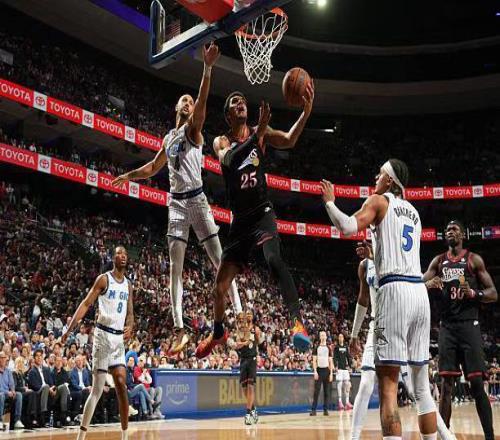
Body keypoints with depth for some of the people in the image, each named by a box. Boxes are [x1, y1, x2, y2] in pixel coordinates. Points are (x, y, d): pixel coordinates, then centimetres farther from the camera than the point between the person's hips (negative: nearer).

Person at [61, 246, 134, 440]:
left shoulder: (128, 285, 14)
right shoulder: (104, 279, -4)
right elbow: (86, 304, -8)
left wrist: (130, 327, -6)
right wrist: (69, 328, -16)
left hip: (119, 337, 6)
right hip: (104, 334, -6)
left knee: (122, 385, 3)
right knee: (97, 389, -8)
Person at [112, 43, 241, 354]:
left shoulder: (193, 127, 2)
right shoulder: (168, 138, 20)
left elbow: (203, 100, -17)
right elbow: (154, 168, 34)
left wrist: (208, 68, -30)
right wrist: (128, 176, 37)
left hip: (196, 199, -5)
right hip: (176, 202, 6)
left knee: (219, 259, -7)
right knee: (175, 265, -2)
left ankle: (239, 314, -3)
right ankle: (180, 330, -2)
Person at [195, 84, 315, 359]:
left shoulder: (260, 132, 2)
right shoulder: (221, 141, 4)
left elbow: (288, 141, -17)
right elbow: (230, 160, -20)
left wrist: (306, 113, -34)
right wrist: (257, 134, -33)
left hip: (262, 212, -3)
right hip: (239, 219, 3)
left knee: (274, 259, -34)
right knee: (220, 283, 10)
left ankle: (297, 320, -40)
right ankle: (218, 332, 35)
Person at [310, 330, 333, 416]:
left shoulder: (328, 348, 9)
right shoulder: (316, 348, 3)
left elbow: (331, 361, 9)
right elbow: (314, 360, -1)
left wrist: (331, 373, 0)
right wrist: (315, 371, -11)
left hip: (326, 370, 2)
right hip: (319, 370, -2)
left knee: (327, 391, 3)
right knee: (316, 391, -5)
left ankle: (325, 409, 8)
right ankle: (313, 410, -3)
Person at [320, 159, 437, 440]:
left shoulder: (380, 200, 5)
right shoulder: (413, 211, 25)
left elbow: (347, 227, -10)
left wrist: (329, 201, 5)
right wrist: (373, 254, 40)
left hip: (395, 289, -7)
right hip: (420, 290, 7)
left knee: (388, 383, -9)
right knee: (422, 383, 13)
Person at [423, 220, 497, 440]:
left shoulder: (474, 259, 3)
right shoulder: (438, 261, 13)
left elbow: (493, 294, 1)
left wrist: (472, 293, -18)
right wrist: (429, 285, -17)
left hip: (469, 324, -3)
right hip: (447, 326, 3)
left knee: (477, 383, -7)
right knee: (446, 384, 0)